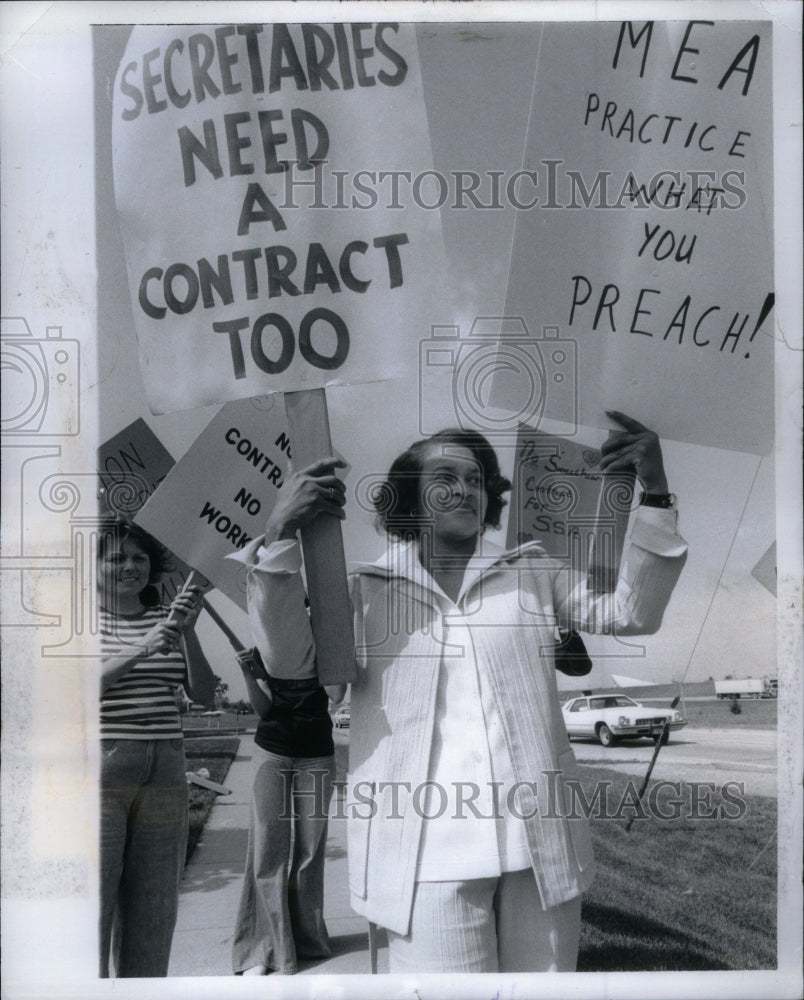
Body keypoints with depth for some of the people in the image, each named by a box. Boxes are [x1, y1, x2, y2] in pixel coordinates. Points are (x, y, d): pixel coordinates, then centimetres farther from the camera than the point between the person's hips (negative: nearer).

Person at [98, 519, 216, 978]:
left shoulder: (167, 619, 10)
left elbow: (205, 695, 3)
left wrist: (188, 632, -10)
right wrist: (142, 649, -23)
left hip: (165, 775, 4)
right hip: (100, 773, -4)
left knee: (154, 905, 9)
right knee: (92, 904, -2)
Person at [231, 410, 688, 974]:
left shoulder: (534, 572, 14)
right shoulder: (367, 590, 9)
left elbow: (631, 613, 6)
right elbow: (289, 654, -1)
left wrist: (655, 498, -6)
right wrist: (280, 536, -12)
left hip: (541, 842, 2)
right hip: (429, 856, -2)